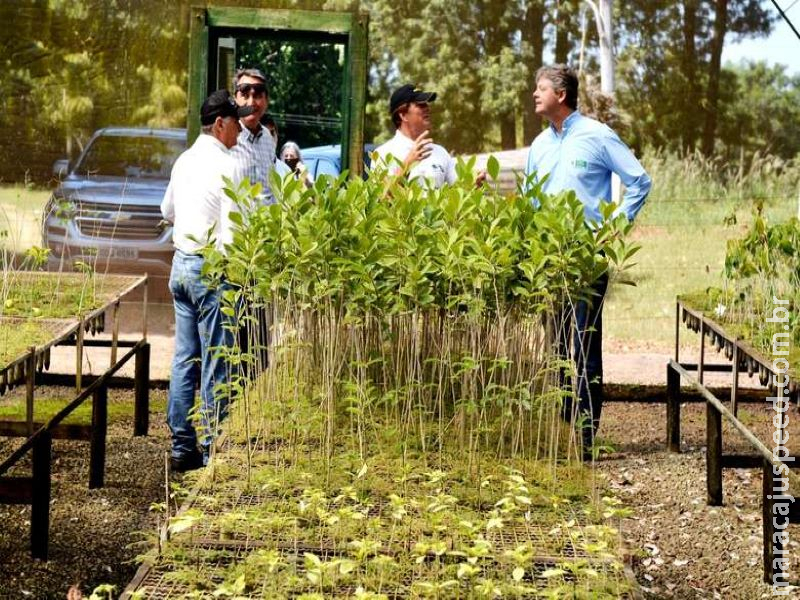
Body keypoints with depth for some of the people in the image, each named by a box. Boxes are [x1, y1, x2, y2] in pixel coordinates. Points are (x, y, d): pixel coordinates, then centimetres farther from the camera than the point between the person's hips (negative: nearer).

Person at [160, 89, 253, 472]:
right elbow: (230, 229, -18)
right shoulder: (224, 165, -13)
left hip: (181, 264, 8)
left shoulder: (185, 160, 10)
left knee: (185, 360, 11)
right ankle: (213, 451, 2)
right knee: (214, 365, -2)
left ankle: (182, 448, 16)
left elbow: (167, 211, 24)